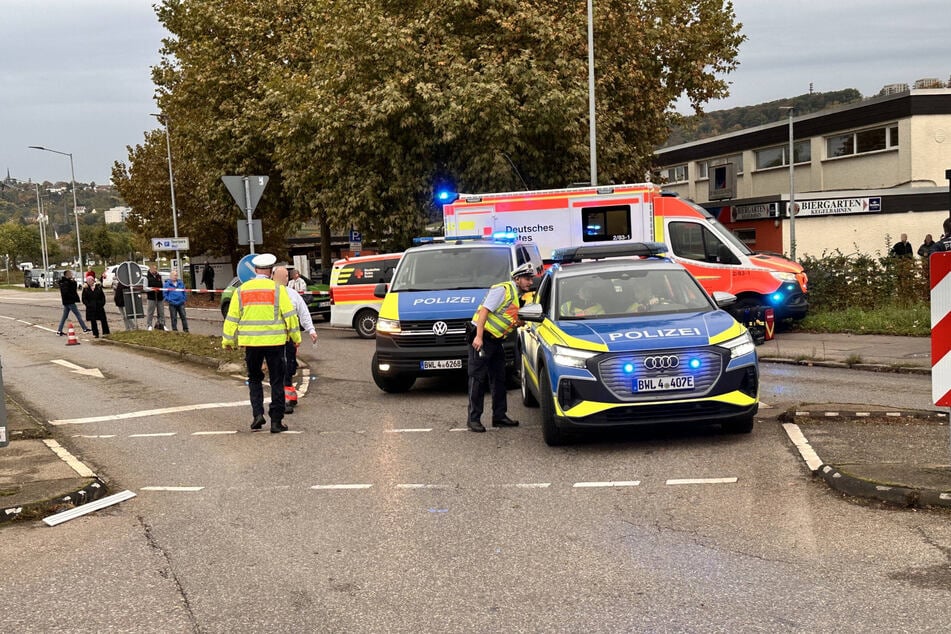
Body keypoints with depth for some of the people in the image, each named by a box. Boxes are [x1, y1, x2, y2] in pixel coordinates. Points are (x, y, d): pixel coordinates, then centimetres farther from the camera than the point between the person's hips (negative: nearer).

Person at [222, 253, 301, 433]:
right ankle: (276, 421, 7)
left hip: (250, 341, 2)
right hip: (274, 341, -2)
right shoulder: (278, 288, -4)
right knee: (276, 381, 6)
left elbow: (232, 317, 6)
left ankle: (257, 413, 4)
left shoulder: (241, 290, 4)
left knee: (254, 378, 18)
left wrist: (228, 340, 14)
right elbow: (289, 314, -5)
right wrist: (296, 336, 5)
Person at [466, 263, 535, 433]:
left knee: (499, 378, 12)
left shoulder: (519, 297, 15)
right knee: (478, 379, -6)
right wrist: (479, 337, -26)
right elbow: (484, 311, -20)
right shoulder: (503, 290, -14)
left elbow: (516, 321, 21)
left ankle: (499, 416, 20)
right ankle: (473, 419, -1)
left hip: (495, 340, 10)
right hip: (481, 338, -10)